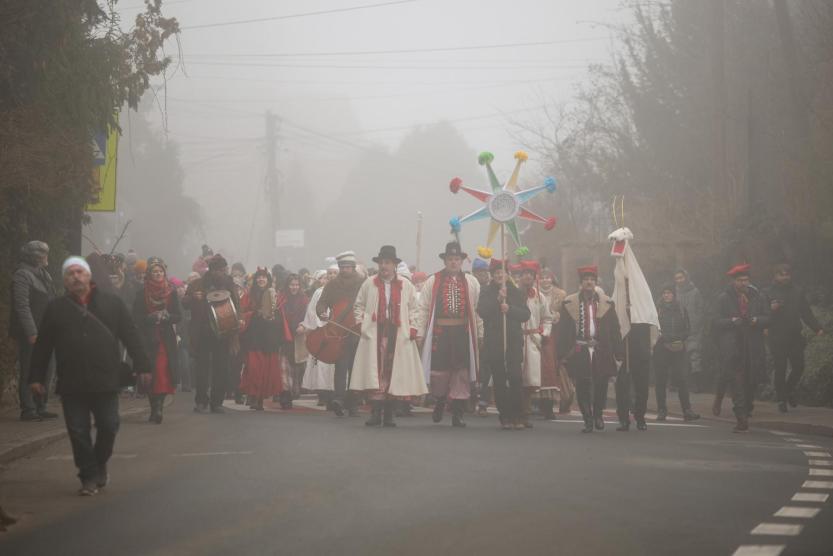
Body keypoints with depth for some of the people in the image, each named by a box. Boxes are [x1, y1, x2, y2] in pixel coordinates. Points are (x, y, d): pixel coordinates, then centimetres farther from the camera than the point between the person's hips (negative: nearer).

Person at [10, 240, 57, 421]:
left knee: (47, 369, 12)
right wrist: (31, 332, -23)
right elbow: (22, 306, -18)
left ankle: (40, 407, 20)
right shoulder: (22, 275, -12)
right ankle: (28, 409, 1)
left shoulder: (43, 274, 17)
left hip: (45, 331, 9)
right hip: (31, 333, -9)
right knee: (29, 371, -4)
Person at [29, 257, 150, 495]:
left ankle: (99, 464, 26)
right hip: (71, 385, 1)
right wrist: (36, 376, 5)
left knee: (108, 426, 1)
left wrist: (142, 366, -1)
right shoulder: (56, 308, 8)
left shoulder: (112, 303, 6)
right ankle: (89, 476, 9)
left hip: (106, 381, 0)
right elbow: (42, 345, 9)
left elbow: (130, 336, 5)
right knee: (78, 432, -1)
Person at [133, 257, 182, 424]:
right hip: (148, 340, -1)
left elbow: (178, 316, 6)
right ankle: (156, 408, -1)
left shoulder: (171, 292, 7)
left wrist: (166, 316, -13)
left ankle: (158, 408, -10)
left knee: (164, 372, -10)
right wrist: (152, 318, -15)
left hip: (167, 340, 1)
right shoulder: (142, 294, 3)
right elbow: (136, 318, 0)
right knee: (151, 375, -6)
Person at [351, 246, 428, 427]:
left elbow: (413, 309, 14)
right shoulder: (369, 284, 9)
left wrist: (412, 328, 4)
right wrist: (361, 323, 5)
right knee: (374, 374, -7)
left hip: (398, 336, 0)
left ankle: (389, 415, 4)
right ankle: (375, 413, -6)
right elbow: (358, 306, 17)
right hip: (374, 335, 0)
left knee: (393, 373, -1)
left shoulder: (406, 286, 9)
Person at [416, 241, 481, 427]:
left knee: (461, 372, -1)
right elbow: (423, 308, 6)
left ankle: (458, 414, 4)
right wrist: (420, 333, 0)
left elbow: (478, 308, 5)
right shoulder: (433, 282, 6)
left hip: (463, 333, 1)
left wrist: (479, 333, -2)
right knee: (439, 370, 1)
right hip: (440, 333, -1)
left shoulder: (471, 282, 9)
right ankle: (439, 403, 27)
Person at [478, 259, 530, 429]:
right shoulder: (486, 292, 9)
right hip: (493, 343, 0)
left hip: (514, 341, 0)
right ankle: (505, 417, 4)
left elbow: (525, 314, 3)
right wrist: (498, 300, -15)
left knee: (515, 379, -9)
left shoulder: (516, 292, 11)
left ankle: (517, 417, -6)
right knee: (499, 381, 0)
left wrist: (510, 309, -12)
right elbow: (482, 311, -6)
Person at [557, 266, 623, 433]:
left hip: (601, 351, 1)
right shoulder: (569, 303, 4)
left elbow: (614, 329, 8)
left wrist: (618, 353, 3)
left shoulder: (606, 303, 9)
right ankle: (588, 420, 8)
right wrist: (563, 354, -3)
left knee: (601, 386, 2)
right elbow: (563, 330, 3)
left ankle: (598, 413, 26)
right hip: (579, 351, -1)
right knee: (582, 388, -1)